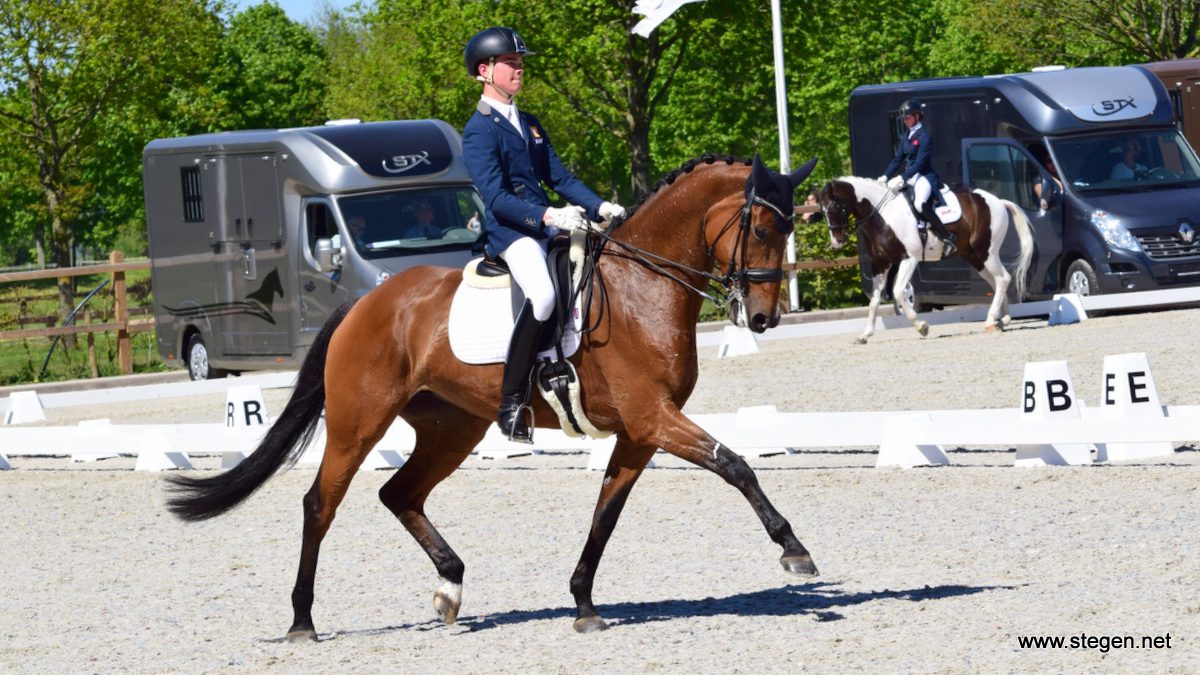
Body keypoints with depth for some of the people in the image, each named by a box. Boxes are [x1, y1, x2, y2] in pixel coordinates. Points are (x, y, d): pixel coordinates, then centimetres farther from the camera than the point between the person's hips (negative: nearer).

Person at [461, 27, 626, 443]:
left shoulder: (529, 125, 20)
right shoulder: (479, 131, -6)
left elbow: (560, 178, 18)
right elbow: (496, 198, -17)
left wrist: (599, 207, 1)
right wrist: (548, 216, -30)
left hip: (547, 226, 9)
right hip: (507, 232, -9)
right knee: (542, 295, -32)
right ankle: (511, 404, -27)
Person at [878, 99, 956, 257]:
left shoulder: (924, 136, -11)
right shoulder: (907, 137, 14)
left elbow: (920, 162, -19)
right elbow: (898, 159, 15)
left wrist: (902, 178, -26)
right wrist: (885, 176, 2)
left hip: (924, 176, -10)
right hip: (910, 177, 10)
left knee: (920, 204, -34)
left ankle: (947, 237, -27)